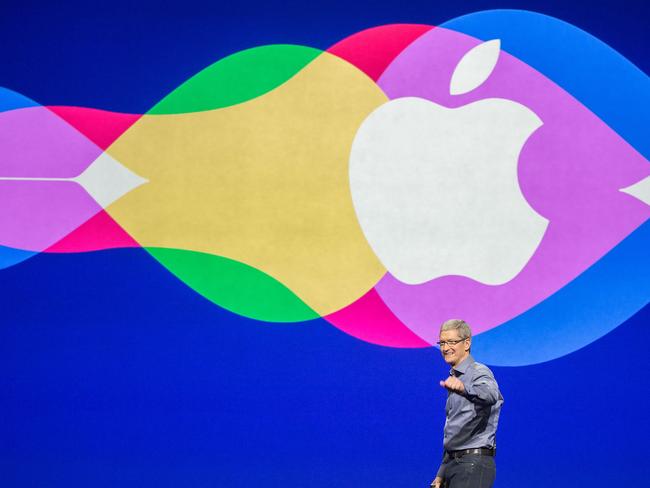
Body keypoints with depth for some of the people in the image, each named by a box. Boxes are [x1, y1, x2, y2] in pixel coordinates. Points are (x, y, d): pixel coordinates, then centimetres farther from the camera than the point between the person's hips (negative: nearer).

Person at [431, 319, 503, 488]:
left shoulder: (479, 372, -9)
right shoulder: (454, 379, 20)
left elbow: (490, 395, -35)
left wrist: (464, 388, -55)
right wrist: (441, 474, 24)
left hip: (474, 463, -9)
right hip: (453, 462, 9)